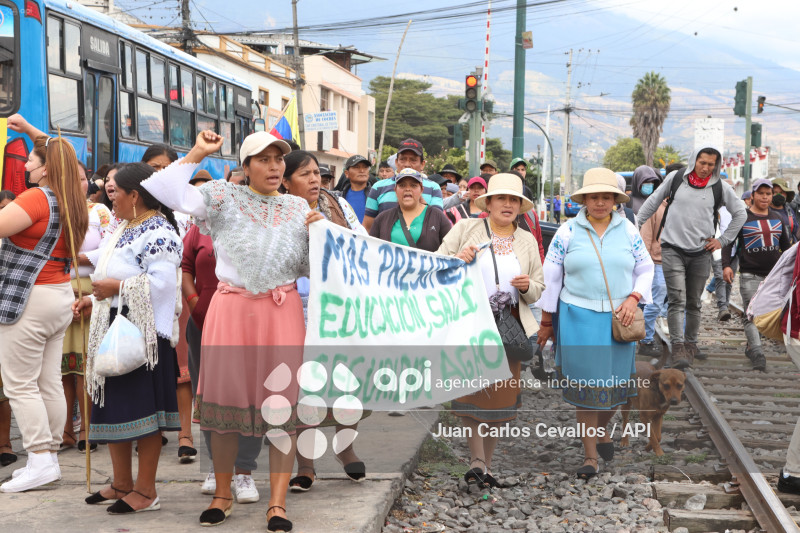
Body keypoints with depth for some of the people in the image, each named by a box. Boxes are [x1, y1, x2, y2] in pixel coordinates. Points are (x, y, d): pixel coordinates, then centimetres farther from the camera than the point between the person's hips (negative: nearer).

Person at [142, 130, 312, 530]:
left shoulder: (298, 208, 13)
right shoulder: (224, 197, 4)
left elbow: (309, 269, 15)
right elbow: (169, 193, -8)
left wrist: (317, 232, -1)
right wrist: (197, 154, -4)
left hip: (282, 310, 1)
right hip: (231, 307, -1)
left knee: (282, 401, -4)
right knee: (225, 397, 4)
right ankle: (222, 495, 20)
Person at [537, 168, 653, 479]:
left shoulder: (628, 231, 5)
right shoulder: (568, 231, -1)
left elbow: (645, 269, 10)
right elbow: (551, 277, 2)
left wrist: (633, 298, -8)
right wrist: (546, 322, 3)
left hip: (618, 319, 2)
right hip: (578, 318, -2)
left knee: (616, 381, 6)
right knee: (585, 383, -2)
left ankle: (602, 428, 38)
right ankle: (590, 457, 8)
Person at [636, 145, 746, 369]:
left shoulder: (720, 187, 2)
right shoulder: (675, 178, 1)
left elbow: (740, 214, 14)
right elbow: (653, 201, 14)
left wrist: (722, 240, 9)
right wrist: (636, 224, 14)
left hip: (701, 253, 2)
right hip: (673, 249, -2)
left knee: (694, 303, 11)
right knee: (677, 300, -12)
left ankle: (690, 344, 24)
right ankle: (678, 347, -14)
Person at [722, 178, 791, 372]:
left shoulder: (777, 218, 16)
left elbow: (786, 246, 22)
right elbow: (728, 241, -2)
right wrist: (726, 265, -15)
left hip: (774, 275, 5)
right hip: (750, 275, -5)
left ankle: (750, 347, 20)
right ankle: (757, 353, -21)